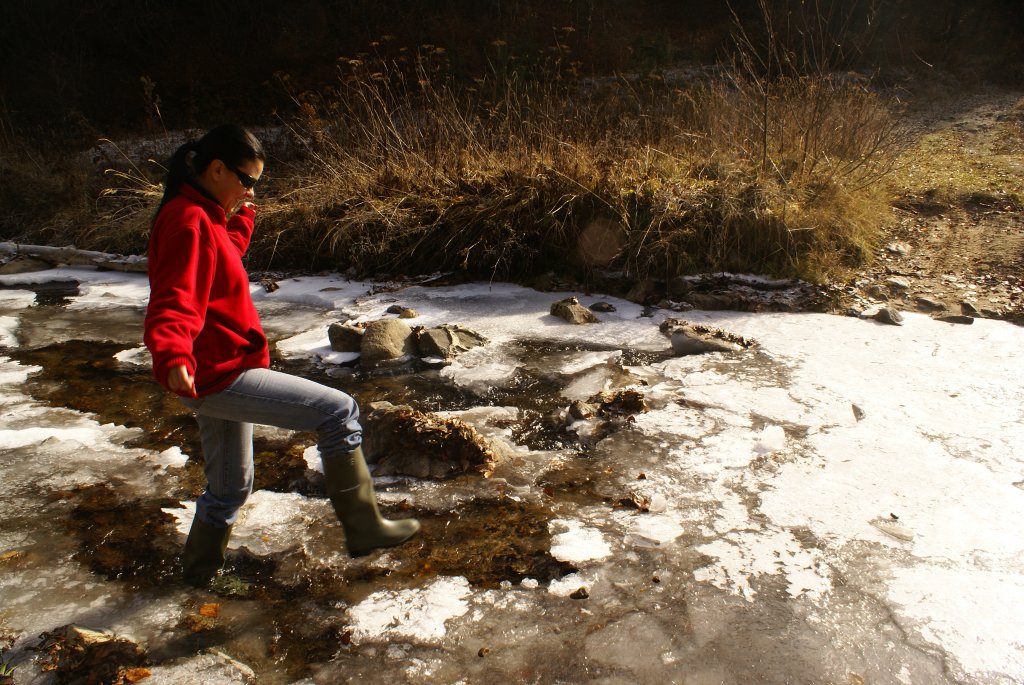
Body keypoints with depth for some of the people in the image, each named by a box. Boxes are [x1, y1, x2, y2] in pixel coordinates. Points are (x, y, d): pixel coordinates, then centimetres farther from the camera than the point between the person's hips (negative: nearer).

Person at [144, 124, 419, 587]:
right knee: (339, 412, -10)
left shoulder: (199, 217, 12)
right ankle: (363, 528, -3)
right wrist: (172, 357, -48)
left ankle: (200, 568, 43)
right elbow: (174, 304, -31)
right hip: (221, 375, -11)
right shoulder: (190, 223, -18)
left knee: (229, 487, 24)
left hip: (214, 376, 11)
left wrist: (240, 217, 22)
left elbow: (224, 258, 33)